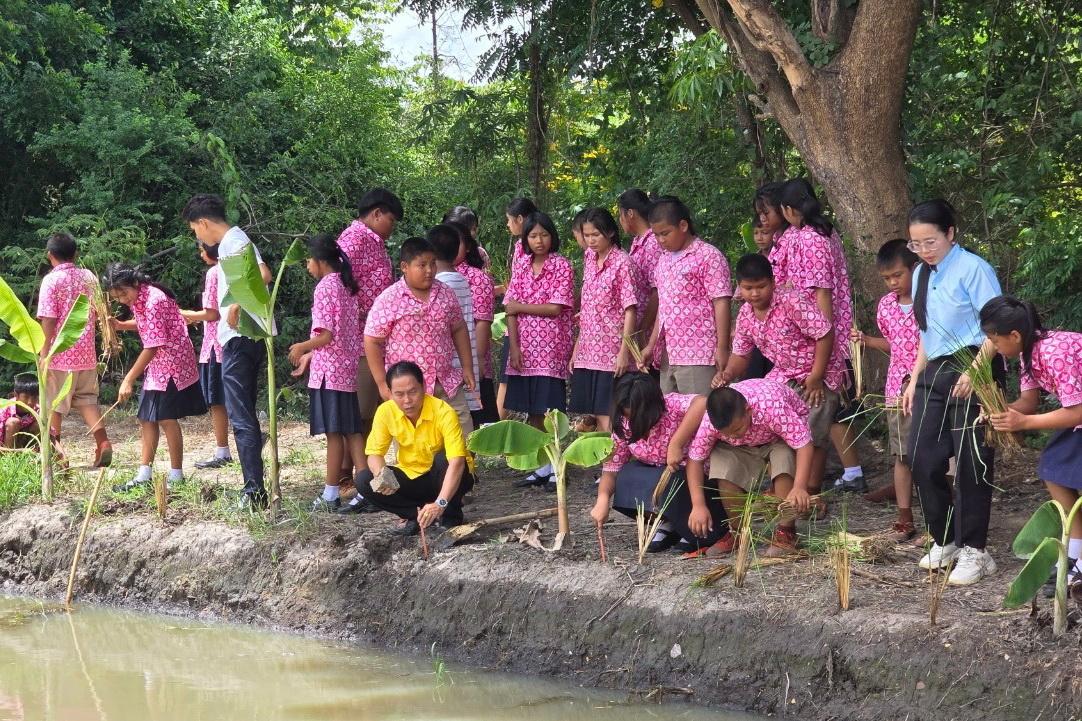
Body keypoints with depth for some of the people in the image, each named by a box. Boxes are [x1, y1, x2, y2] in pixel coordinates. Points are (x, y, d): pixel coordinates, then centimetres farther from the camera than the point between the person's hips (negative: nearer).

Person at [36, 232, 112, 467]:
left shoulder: (51, 280, -11)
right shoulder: (89, 277, 5)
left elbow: (48, 321, -14)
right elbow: (99, 313, 12)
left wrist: (44, 354, -11)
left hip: (60, 353, -5)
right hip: (86, 353, 5)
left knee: (54, 404, 6)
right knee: (87, 399, 15)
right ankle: (103, 442, -1)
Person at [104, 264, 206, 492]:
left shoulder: (154, 300, -25)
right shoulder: (137, 299, 2)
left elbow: (153, 346, -27)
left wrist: (129, 380, -25)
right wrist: (120, 325, 0)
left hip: (173, 363, -9)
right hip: (156, 365, 9)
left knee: (166, 418, -8)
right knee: (147, 419, 8)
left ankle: (176, 475, 1)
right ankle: (144, 475, 12)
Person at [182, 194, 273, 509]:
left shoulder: (235, 241, -13)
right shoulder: (229, 242, 18)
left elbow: (263, 274, -29)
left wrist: (237, 303, -25)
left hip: (240, 340, -11)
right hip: (240, 339, 11)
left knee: (241, 417, -10)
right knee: (244, 414, 15)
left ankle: (254, 492, -12)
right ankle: (253, 489, 19)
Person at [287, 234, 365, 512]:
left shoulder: (325, 287, -12)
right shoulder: (347, 286, 13)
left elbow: (326, 335, -19)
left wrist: (303, 347, -2)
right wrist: (310, 355, 22)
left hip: (329, 370, -8)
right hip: (348, 367, 8)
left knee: (334, 432, -4)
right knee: (352, 430, 8)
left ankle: (331, 494, 0)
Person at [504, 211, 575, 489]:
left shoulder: (562, 266, -3)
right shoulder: (522, 270, 10)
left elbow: (556, 308, -11)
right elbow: (511, 311, 5)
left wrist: (520, 306, -6)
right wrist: (514, 347, -5)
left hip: (551, 350, -5)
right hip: (525, 349, 5)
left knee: (548, 411, -6)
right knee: (532, 412, 5)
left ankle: (553, 468, 0)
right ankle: (539, 468, 12)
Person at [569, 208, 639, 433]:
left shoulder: (622, 263, -8)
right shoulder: (589, 258, 12)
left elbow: (630, 311, -11)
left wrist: (624, 352, -17)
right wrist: (576, 349, 15)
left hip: (611, 354, -6)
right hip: (587, 353, 7)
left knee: (607, 417, -8)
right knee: (595, 418, 7)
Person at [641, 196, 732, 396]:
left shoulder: (708, 256, -7)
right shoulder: (664, 261, 17)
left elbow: (721, 303, -10)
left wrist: (722, 348, -14)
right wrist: (651, 345, 20)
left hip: (698, 356, -8)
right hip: (668, 355, 8)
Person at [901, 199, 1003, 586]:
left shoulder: (972, 269, -10)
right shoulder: (921, 274, 14)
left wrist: (975, 371, -23)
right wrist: (914, 380, 16)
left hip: (971, 370, -8)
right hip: (935, 372, 8)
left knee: (970, 463, -3)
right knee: (922, 458, 5)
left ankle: (973, 551, 5)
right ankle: (943, 541, 21)